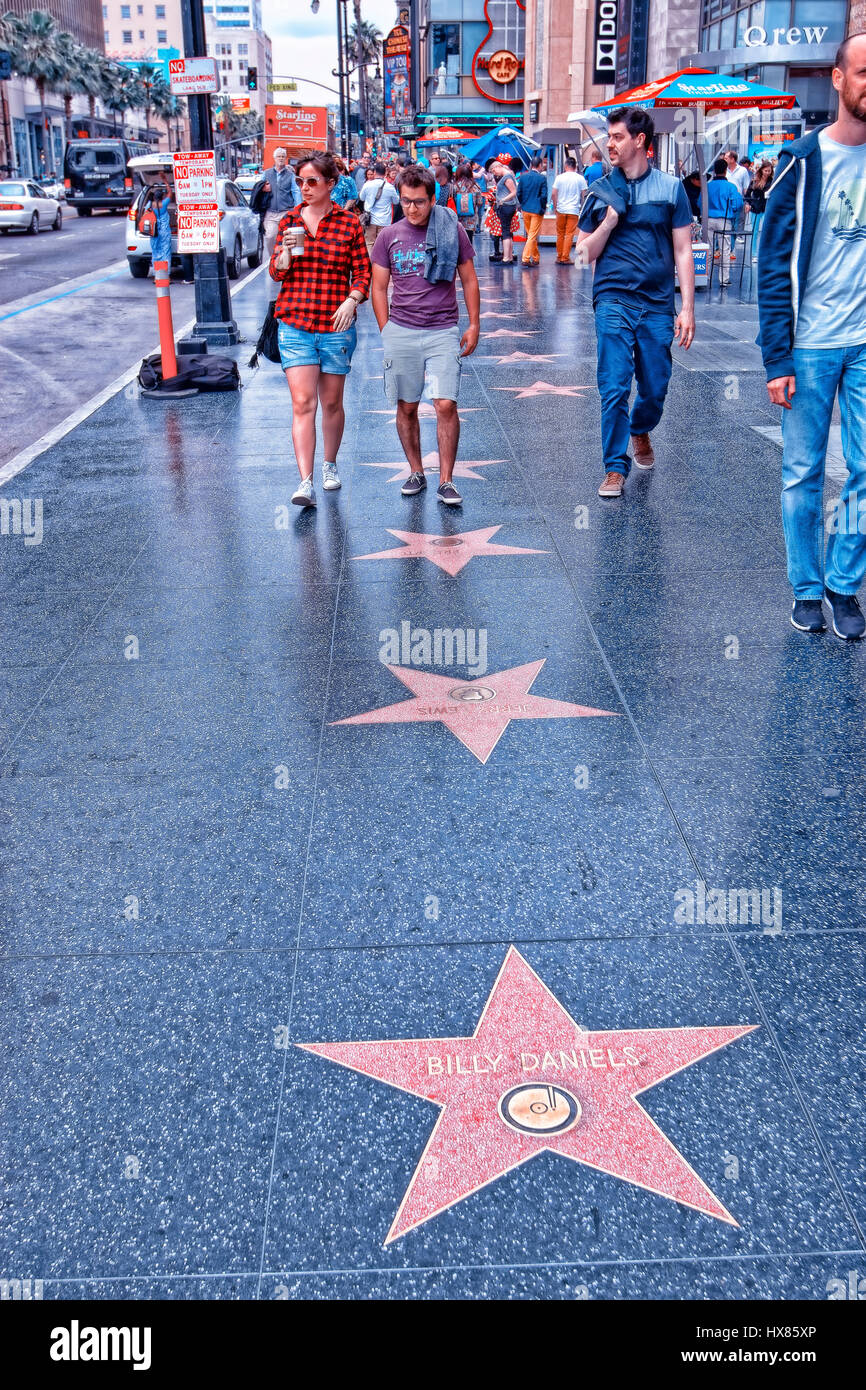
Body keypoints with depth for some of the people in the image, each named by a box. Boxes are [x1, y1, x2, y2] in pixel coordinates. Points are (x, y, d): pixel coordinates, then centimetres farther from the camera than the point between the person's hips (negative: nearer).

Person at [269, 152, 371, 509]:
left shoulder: (349, 223, 2)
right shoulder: (289, 220, 7)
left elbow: (363, 272, 4)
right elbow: (276, 272, 9)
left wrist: (352, 300, -14)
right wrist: (286, 252, -12)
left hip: (336, 326, 0)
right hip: (294, 324, 1)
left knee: (332, 403, 11)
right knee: (303, 404, -8)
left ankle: (330, 464, 33)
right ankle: (305, 482, -12)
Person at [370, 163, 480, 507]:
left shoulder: (452, 230, 3)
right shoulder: (389, 237, 5)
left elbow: (469, 281, 10)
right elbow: (378, 288, 11)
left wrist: (474, 325, 6)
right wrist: (387, 332, 4)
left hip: (443, 332, -1)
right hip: (401, 333, 2)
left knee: (446, 405, -10)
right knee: (406, 407, 6)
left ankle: (446, 481, -2)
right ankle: (416, 472, 21)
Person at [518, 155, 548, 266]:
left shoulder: (523, 176, 0)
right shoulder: (542, 178, -12)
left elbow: (518, 193, 2)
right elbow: (544, 195, -14)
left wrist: (523, 204, 15)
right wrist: (543, 208, 0)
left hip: (525, 210, 5)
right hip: (537, 210, -5)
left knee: (530, 235, 17)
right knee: (533, 235, -1)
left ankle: (536, 258, 26)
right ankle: (526, 259, -7)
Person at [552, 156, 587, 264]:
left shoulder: (559, 177, 0)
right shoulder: (580, 178, 0)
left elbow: (554, 194, -1)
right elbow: (583, 195, 2)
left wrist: (555, 207, 10)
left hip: (560, 210, 1)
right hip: (574, 210, -1)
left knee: (560, 234, 10)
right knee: (569, 235, 1)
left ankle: (559, 257, 14)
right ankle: (565, 258, -2)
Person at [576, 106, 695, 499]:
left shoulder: (670, 187, 5)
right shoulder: (601, 191, 7)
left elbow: (682, 252, 5)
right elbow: (585, 253, 9)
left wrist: (687, 308, -2)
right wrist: (611, 219, -8)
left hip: (657, 304, 1)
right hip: (613, 300, 0)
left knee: (655, 388, 8)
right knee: (614, 388, -8)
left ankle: (640, 431, 39)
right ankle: (616, 467, 2)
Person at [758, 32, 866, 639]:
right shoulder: (804, 160, -2)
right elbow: (775, 264, -4)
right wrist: (776, 359, -9)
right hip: (810, 344, -2)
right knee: (803, 474, 6)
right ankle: (808, 588, 20)